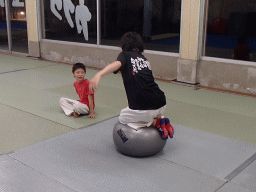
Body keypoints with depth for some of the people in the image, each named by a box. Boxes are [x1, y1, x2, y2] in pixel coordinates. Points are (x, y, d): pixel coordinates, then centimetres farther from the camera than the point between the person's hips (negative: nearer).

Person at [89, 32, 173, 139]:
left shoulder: (125, 55, 4)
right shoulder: (144, 59, 21)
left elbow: (117, 64, -22)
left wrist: (99, 74, -39)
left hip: (144, 108, -7)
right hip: (161, 104, 7)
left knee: (122, 118, 24)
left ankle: (156, 123, 5)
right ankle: (162, 120, 12)